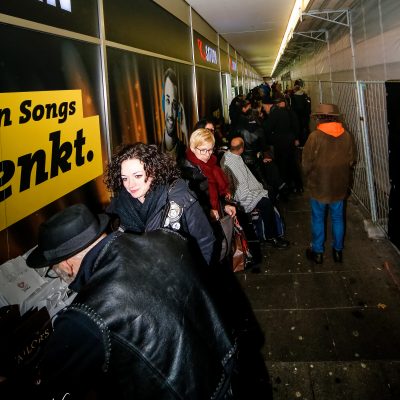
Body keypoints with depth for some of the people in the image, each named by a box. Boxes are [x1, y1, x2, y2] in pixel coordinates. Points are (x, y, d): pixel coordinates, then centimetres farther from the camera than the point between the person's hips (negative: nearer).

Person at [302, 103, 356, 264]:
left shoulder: (315, 136, -17)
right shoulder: (347, 136, -5)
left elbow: (307, 163, -12)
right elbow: (351, 160, 3)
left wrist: (309, 177, 7)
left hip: (319, 186, -3)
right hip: (340, 186, 4)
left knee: (318, 219, 11)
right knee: (338, 218, 17)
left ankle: (317, 252, 22)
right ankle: (338, 250, 29)